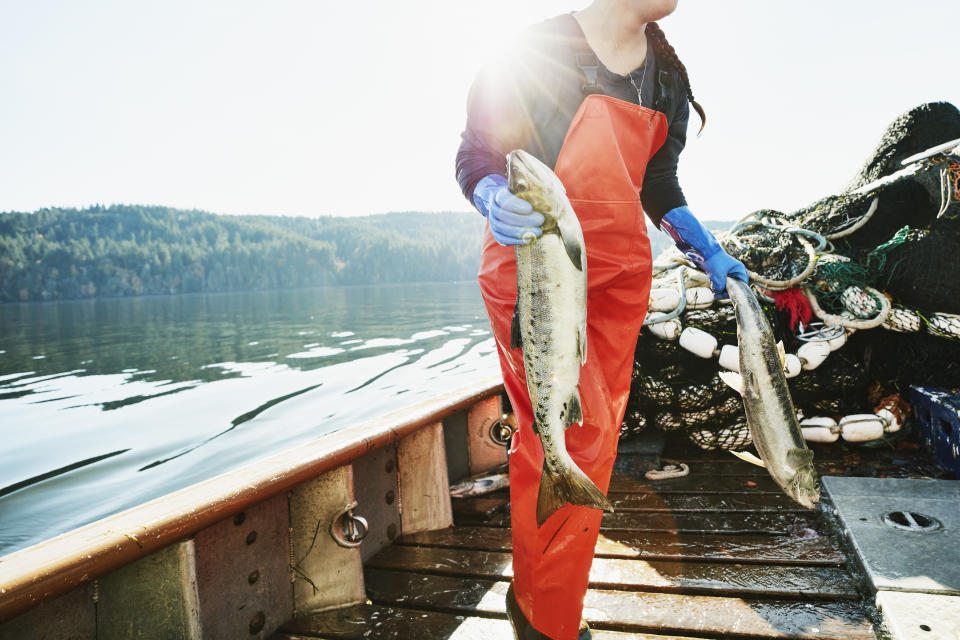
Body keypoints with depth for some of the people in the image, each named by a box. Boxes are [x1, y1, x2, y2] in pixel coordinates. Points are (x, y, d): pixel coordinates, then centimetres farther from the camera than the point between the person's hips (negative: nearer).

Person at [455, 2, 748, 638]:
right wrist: (496, 202, -27)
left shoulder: (668, 73, 15)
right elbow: (474, 154, -5)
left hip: (619, 272, 7)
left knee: (596, 439, 7)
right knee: (577, 435, -13)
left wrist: (706, 252, 10)